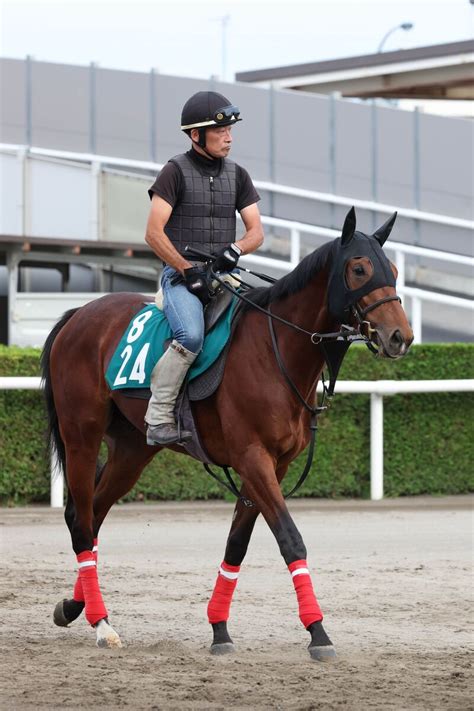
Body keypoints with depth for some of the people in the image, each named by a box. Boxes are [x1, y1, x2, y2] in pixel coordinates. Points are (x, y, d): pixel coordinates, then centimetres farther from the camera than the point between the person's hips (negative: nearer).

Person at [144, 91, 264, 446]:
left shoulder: (237, 174, 14)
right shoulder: (176, 171, -2)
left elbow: (257, 231, 11)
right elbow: (154, 234, -8)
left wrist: (236, 249, -11)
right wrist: (188, 270, -15)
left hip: (224, 274, 5)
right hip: (181, 274, -5)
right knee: (192, 336, -32)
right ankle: (159, 419, -24)